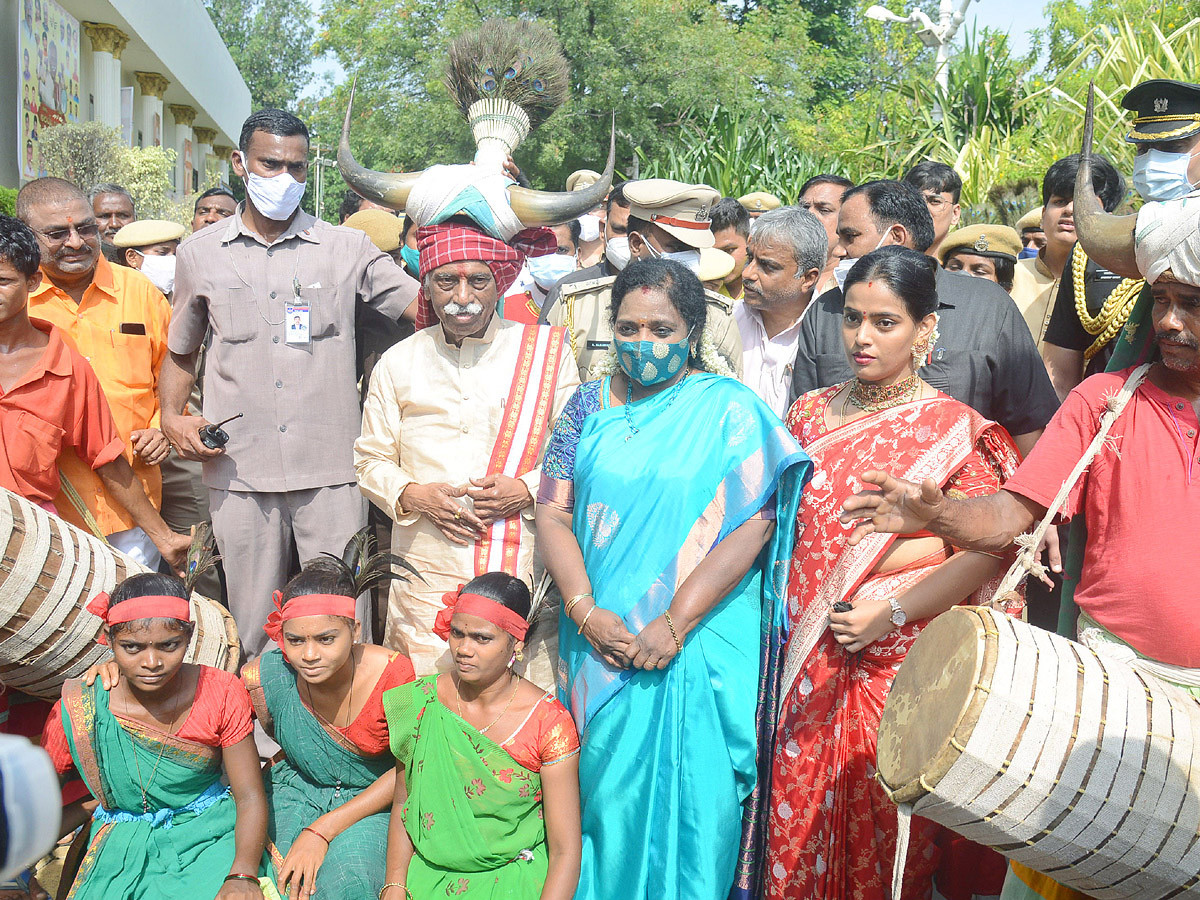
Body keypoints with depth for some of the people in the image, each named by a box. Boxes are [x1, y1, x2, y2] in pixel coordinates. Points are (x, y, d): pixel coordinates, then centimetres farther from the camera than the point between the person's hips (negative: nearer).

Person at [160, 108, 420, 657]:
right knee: (254, 634, 11)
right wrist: (172, 420, 4)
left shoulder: (346, 249, 5)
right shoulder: (200, 254, 10)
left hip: (331, 472, -1)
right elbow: (181, 353, 21)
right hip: (240, 473, 2)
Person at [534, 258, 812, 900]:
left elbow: (752, 524, -12)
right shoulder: (589, 404, 7)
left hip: (699, 646, -3)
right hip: (600, 643, 3)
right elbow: (552, 513, 2)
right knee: (605, 786, 12)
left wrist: (675, 621, -18)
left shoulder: (729, 409, -4)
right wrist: (585, 610, -12)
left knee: (687, 793, 4)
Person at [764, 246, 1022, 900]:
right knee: (797, 812, 9)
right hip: (808, 661, 4)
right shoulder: (811, 414, 8)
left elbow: (989, 551, -9)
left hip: (902, 659, -3)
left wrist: (893, 612, -15)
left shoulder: (953, 429, -5)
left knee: (884, 820, 6)